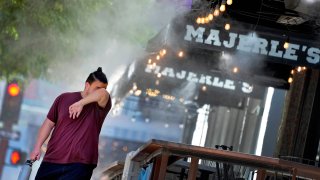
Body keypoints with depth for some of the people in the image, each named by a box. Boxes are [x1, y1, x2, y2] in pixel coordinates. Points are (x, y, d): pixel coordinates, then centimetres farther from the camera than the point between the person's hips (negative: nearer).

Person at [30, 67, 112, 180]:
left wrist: (81, 103, -29)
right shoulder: (64, 99, 8)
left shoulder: (101, 107, 0)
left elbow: (103, 93, -24)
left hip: (79, 165, -3)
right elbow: (49, 123, 9)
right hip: (52, 160, 3)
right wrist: (37, 147, 3)